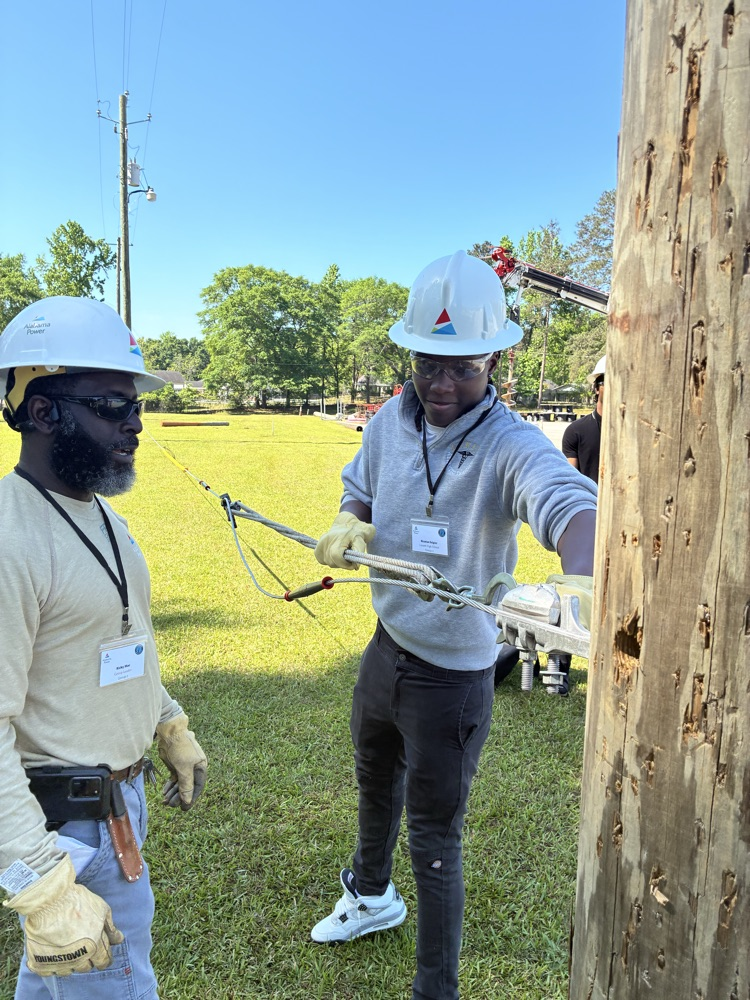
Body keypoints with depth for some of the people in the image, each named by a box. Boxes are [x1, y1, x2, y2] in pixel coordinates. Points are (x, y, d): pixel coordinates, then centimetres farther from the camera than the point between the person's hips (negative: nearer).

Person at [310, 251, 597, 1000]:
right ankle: (371, 897, 62)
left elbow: (571, 503, -44)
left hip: (452, 677, -7)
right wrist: (348, 524, -15)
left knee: (434, 838, 9)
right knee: (374, 786, 30)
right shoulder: (390, 421, -7)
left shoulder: (511, 446, -26)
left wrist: (579, 576, -67)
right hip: (386, 648, 7)